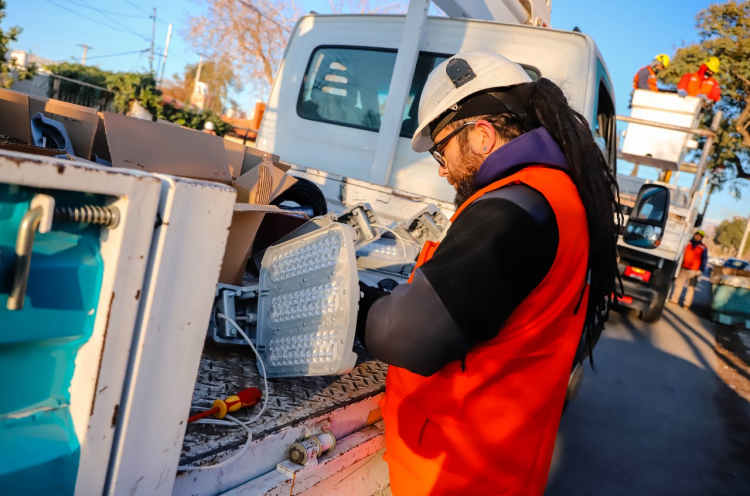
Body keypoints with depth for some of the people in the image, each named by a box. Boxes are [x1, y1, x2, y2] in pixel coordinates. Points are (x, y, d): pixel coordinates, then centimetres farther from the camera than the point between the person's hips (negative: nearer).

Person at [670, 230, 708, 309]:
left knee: (691, 287, -1)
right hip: (683, 268, 3)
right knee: (678, 284, 5)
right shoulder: (687, 243, 10)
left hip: (694, 271, -2)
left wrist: (700, 270, -6)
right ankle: (674, 300, 13)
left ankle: (686, 304, 2)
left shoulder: (703, 248, 3)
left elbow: (704, 260, 3)